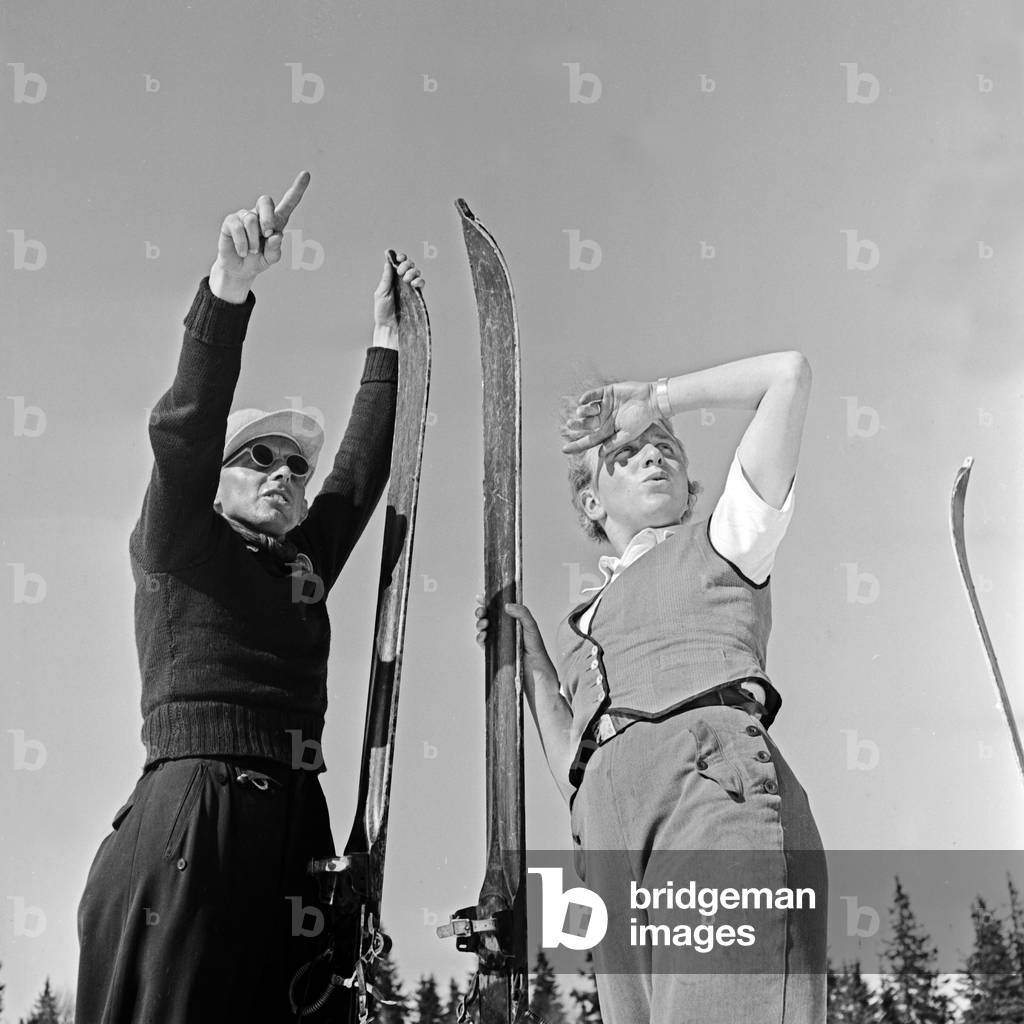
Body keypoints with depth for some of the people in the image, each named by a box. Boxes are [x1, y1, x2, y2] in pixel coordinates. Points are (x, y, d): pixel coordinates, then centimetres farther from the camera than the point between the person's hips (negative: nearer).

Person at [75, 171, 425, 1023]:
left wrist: (389, 343, 23)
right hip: (193, 811, -6)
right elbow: (183, 427, -6)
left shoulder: (303, 564, 24)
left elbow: (363, 469, 24)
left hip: (292, 821, 6)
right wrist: (228, 290, -18)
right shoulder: (178, 545, 8)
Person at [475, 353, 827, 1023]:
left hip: (716, 788, -5)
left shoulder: (722, 544, 24)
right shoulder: (584, 627, 37)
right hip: (616, 852, 5)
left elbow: (790, 372, 19)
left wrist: (656, 399, 29)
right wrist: (530, 661, 25)